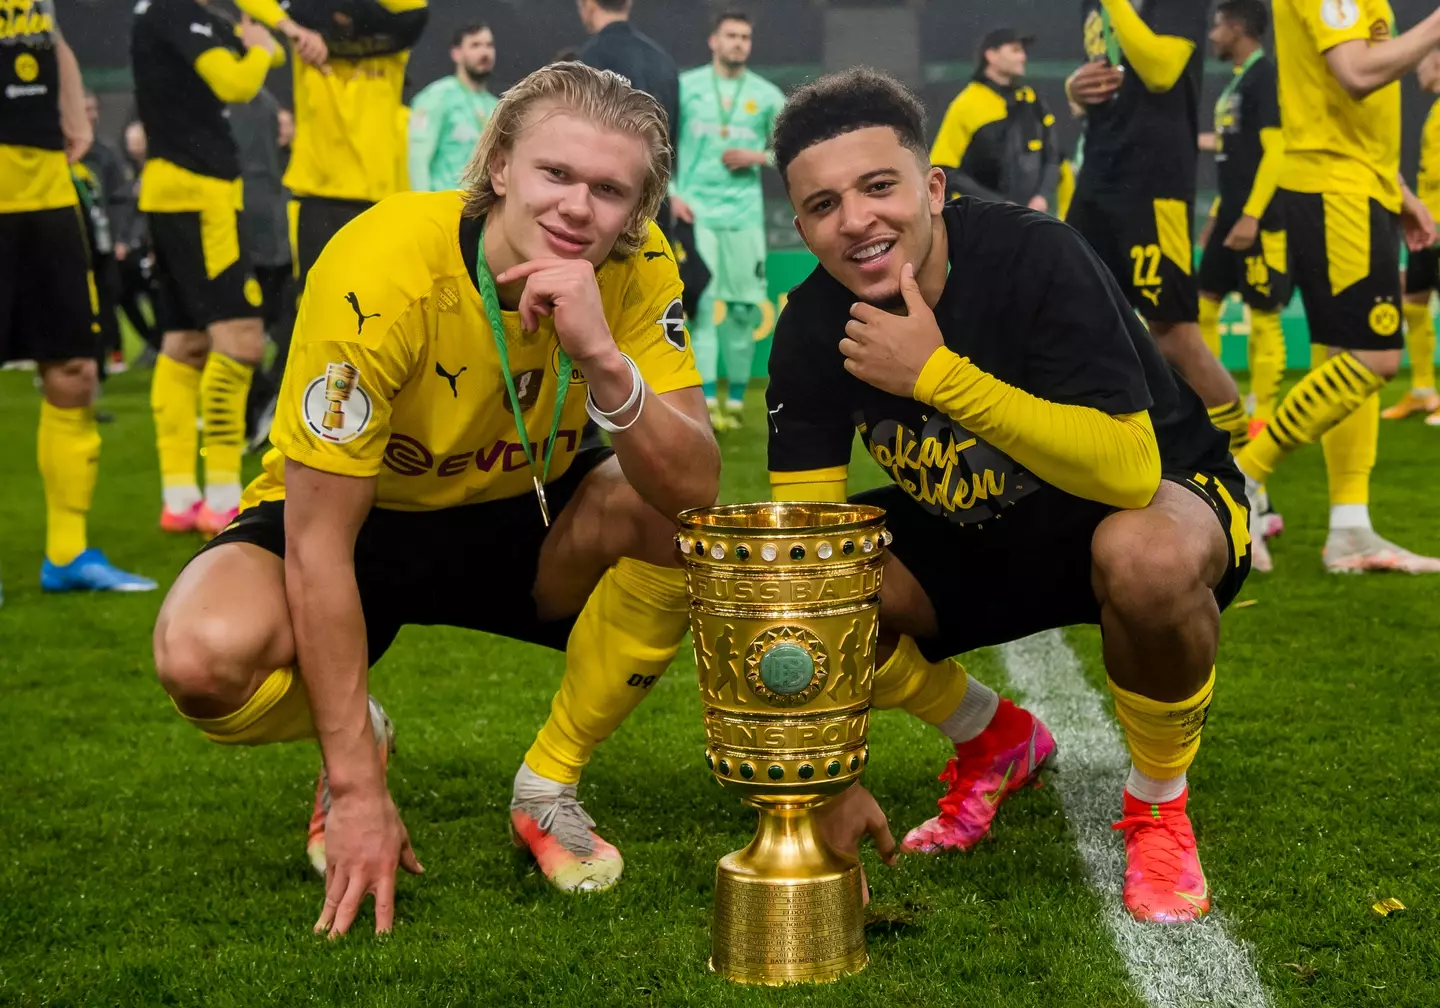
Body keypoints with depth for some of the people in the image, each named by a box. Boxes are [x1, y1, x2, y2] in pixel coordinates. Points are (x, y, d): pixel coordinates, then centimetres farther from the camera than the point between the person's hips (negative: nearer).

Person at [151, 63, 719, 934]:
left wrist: (602, 358, -45)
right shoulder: (382, 274, -30)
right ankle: (358, 745, 5)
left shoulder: (636, 267, -19)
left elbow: (696, 488, -27)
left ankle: (551, 787, -4)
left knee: (684, 521, -27)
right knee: (206, 654, -33)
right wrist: (358, 791, -26)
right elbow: (318, 541, -26)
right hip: (361, 521, -3)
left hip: (524, 520, 3)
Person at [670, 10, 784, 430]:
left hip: (744, 214, 2)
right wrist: (671, 194, -6)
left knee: (743, 307, 3)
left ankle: (736, 399, 14)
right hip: (695, 211, -2)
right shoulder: (685, 85, 3)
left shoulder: (766, 94, 7)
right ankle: (707, 401, -12)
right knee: (700, 303, -10)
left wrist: (758, 157, -6)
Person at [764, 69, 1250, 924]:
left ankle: (1160, 804, -9)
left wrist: (938, 375, -42)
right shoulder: (814, 327, -15)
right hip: (973, 539, 5)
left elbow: (1129, 472, -38)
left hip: (1163, 499, -5)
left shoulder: (1036, 259, -29)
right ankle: (994, 741, 12)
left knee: (1146, 557, -40)